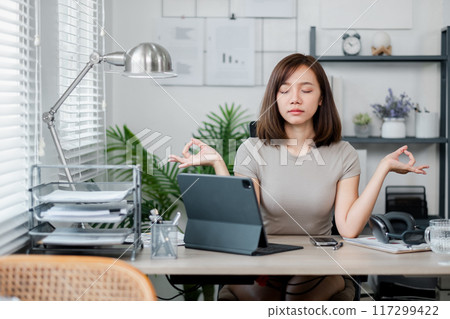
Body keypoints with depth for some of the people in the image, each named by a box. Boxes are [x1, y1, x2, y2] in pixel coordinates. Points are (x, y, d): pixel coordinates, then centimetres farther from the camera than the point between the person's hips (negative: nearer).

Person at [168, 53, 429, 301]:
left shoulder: (343, 155, 4)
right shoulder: (252, 151, 3)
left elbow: (349, 228, -9)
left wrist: (383, 168, -10)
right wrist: (218, 164, -14)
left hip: (318, 270, 0)